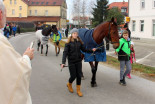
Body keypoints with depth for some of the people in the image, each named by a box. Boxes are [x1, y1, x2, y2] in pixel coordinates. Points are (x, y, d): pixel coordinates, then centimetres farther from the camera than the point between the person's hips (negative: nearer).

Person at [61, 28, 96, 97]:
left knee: (79, 75, 5)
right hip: (71, 61, -4)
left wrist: (92, 50, 2)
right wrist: (63, 62, -24)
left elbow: (84, 49, 13)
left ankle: (78, 90, 19)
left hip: (78, 61, 4)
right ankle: (69, 84, 34)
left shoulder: (79, 42, 1)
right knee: (73, 76, 1)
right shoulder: (69, 43, -11)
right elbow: (65, 52, -16)